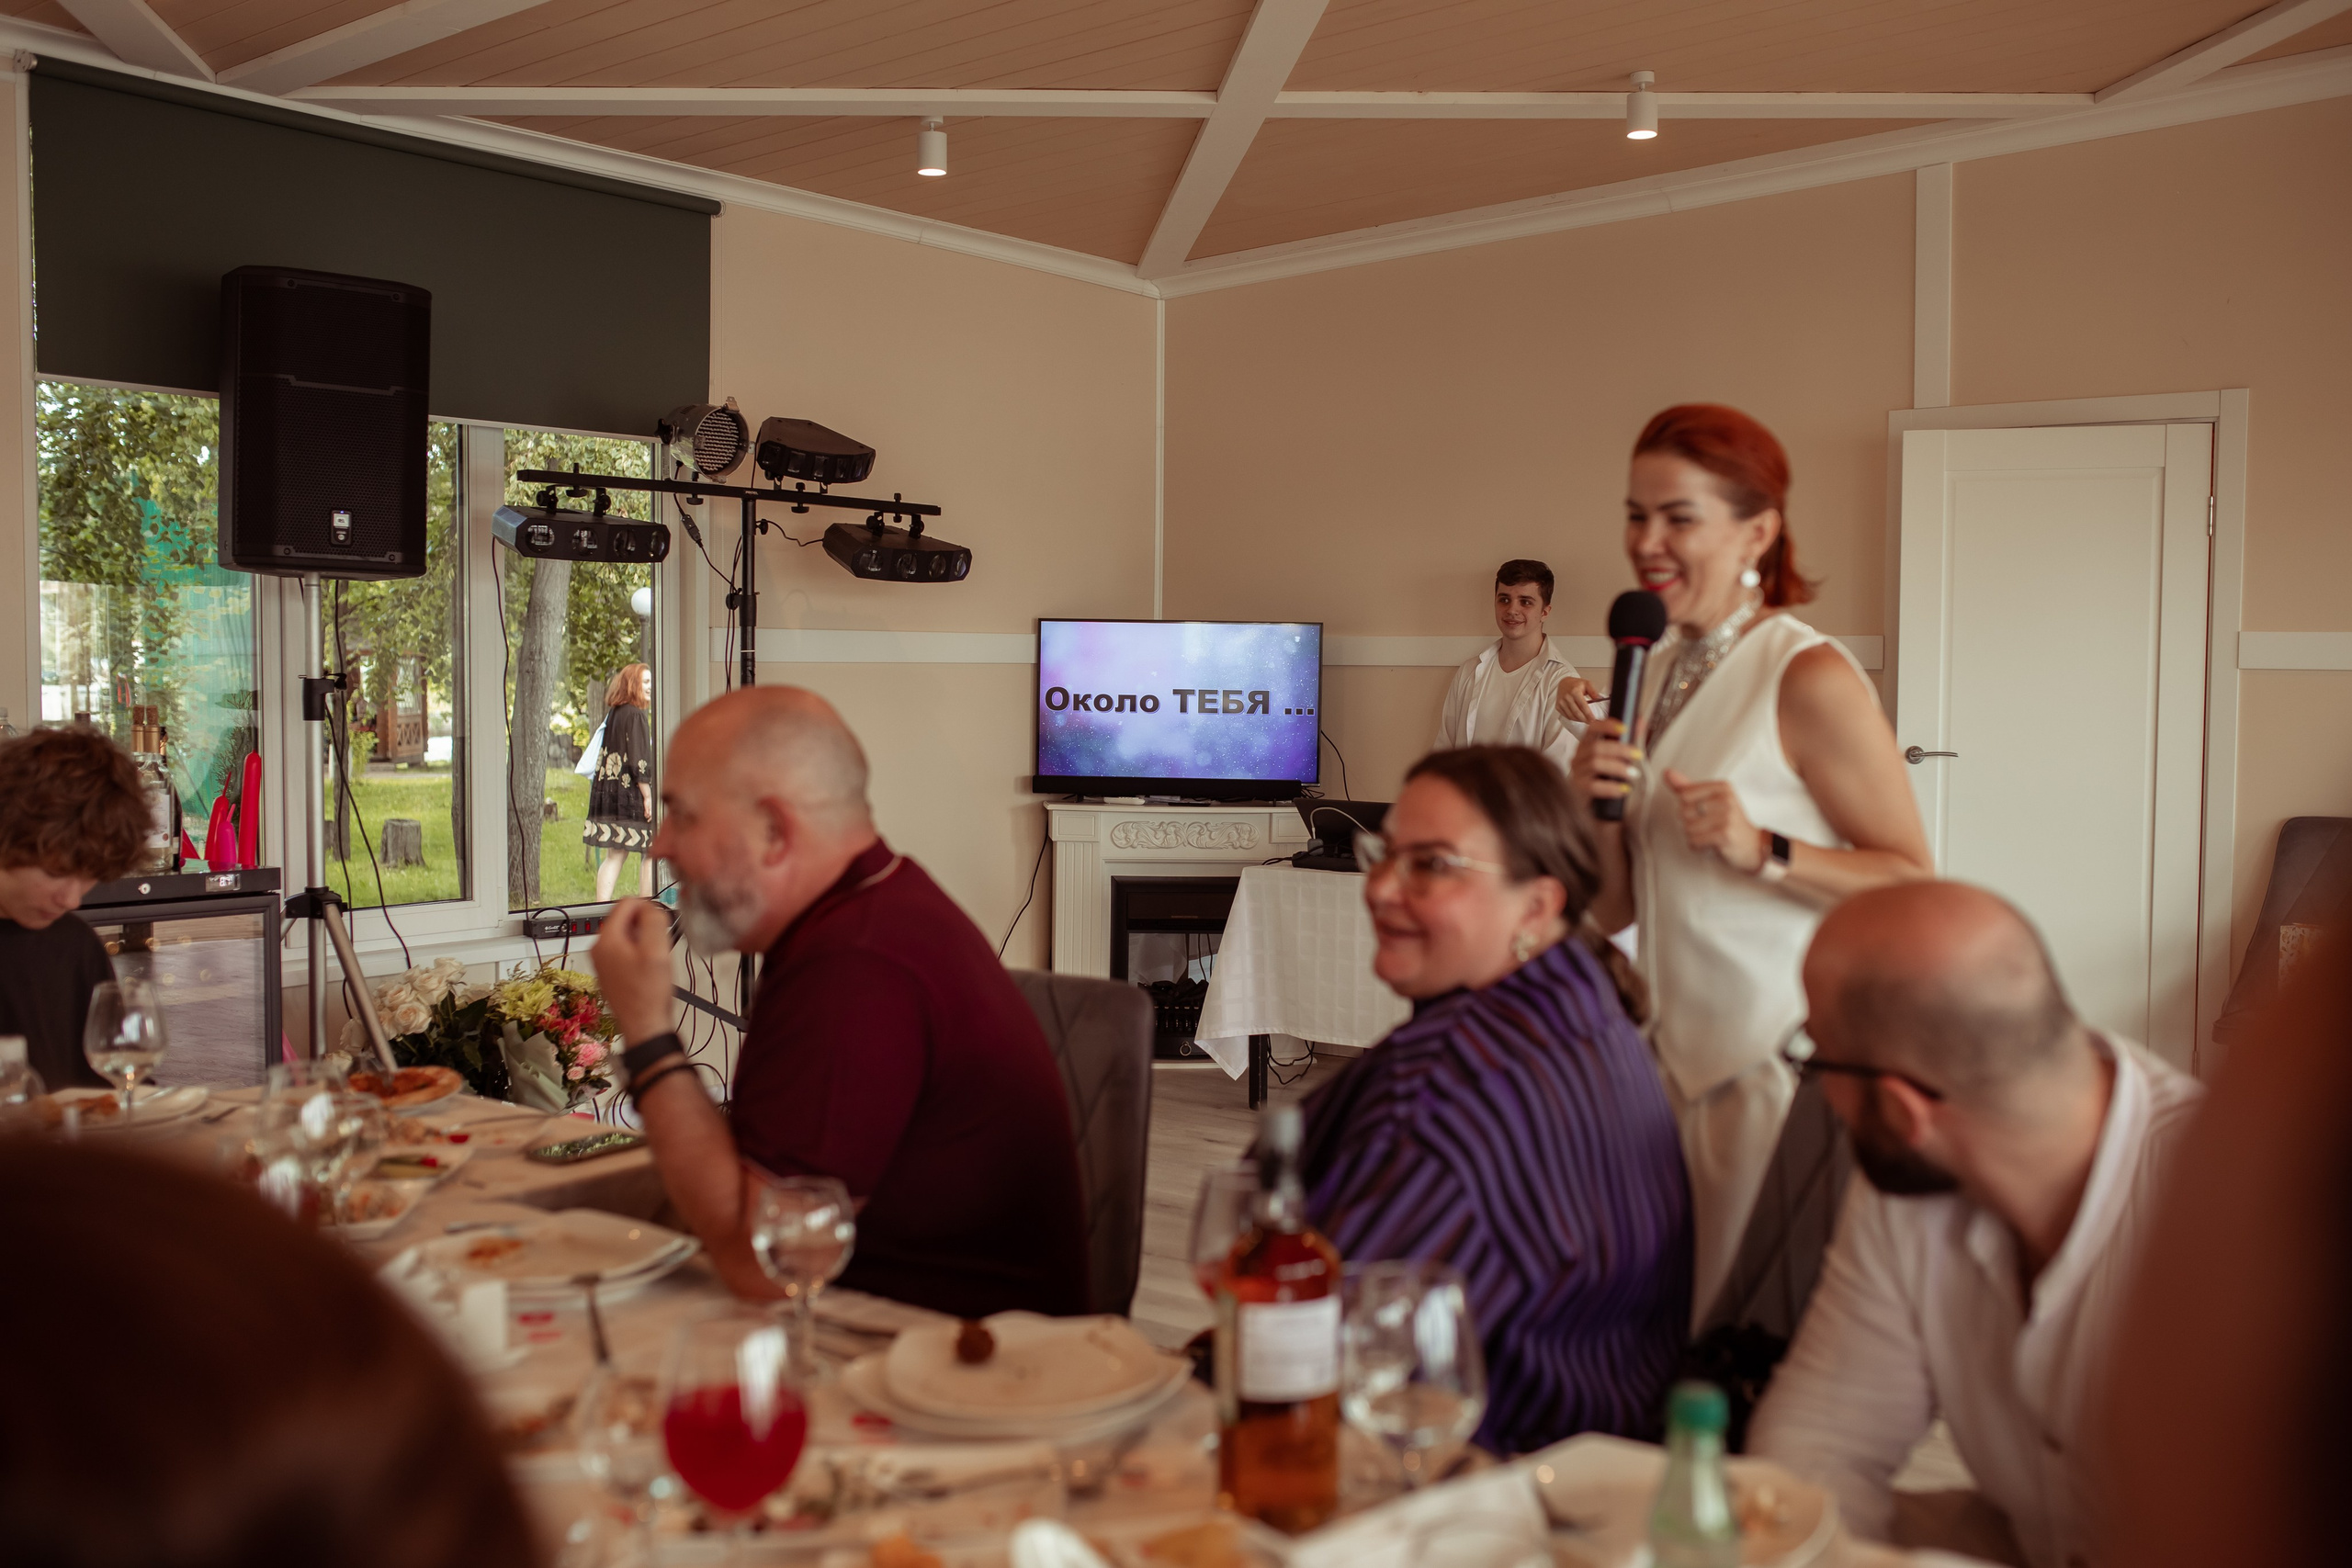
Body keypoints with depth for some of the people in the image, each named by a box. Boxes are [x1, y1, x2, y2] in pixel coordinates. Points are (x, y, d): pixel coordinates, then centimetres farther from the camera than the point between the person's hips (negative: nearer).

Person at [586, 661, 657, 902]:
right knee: (651, 853, -1)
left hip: (608, 791, 9)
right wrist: (648, 796, -16)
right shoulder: (635, 715, -12)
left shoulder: (613, 714, 15)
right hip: (630, 794, -9)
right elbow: (638, 760, -17)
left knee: (614, 855, 8)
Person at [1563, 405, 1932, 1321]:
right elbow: (1617, 911, 10)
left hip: (1782, 1053, -6)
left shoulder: (1810, 678, -12)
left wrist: (1760, 850, -24)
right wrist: (1593, 811, -8)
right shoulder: (1655, 670, 9)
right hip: (1681, 1047, 7)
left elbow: (1913, 885, -13)